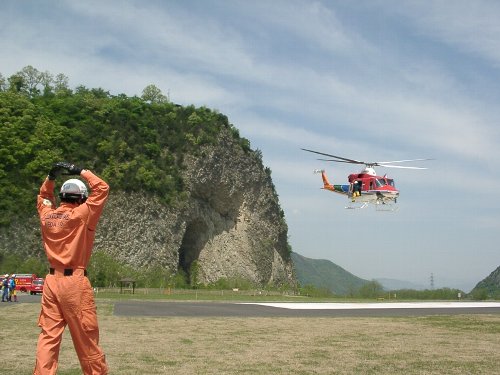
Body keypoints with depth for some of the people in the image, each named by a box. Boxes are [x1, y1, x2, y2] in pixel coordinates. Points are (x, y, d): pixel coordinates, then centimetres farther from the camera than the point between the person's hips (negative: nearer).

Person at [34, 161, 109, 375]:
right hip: (74, 282, -5)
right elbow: (102, 189, -4)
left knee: (48, 335, 5)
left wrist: (52, 176, 16)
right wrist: (81, 171, 2)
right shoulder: (82, 215, -9)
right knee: (86, 337, 4)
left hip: (51, 281, 5)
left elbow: (43, 196, 29)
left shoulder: (47, 214, 6)